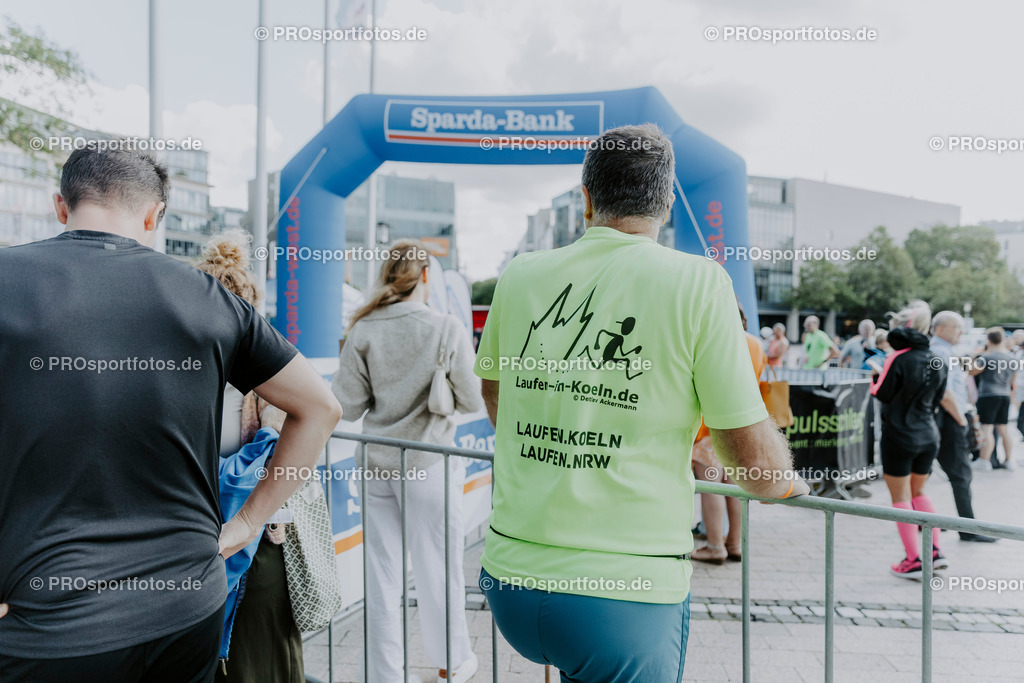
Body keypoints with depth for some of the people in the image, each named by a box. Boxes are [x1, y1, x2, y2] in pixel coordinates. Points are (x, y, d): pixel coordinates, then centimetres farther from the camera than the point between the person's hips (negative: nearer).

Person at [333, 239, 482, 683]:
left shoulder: (363, 331, -4)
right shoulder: (447, 329, -12)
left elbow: (348, 404, -1)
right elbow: (472, 401, -7)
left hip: (376, 463, 3)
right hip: (427, 463, -3)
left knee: (382, 571, 12)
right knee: (437, 565, 14)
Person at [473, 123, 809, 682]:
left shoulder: (520, 275, 1)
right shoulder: (698, 282, -9)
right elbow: (755, 465, -8)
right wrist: (791, 482, 16)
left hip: (508, 579, 3)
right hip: (625, 593, -3)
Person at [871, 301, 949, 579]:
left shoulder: (899, 358, -15)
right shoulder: (937, 361, 4)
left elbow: (882, 394, -11)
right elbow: (937, 399, 13)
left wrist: (876, 378, 7)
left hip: (899, 436, -6)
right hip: (928, 436, 6)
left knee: (901, 497, 3)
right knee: (919, 492, 22)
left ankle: (914, 561, 4)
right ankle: (935, 551, 16)